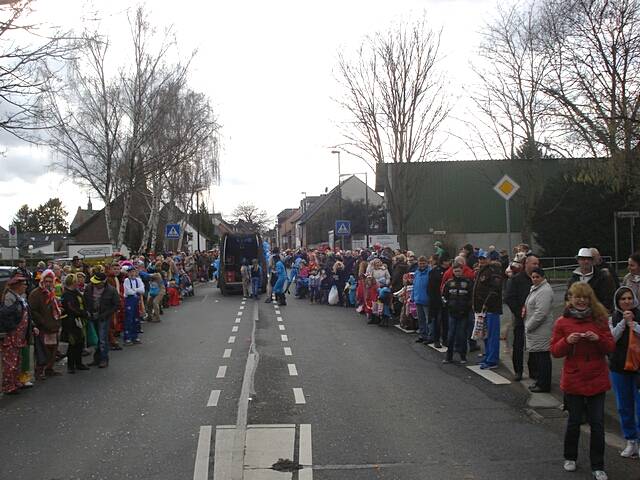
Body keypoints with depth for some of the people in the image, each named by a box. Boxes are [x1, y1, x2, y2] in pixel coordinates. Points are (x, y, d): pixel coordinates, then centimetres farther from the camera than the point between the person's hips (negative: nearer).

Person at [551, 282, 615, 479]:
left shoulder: (599, 320, 1)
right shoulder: (562, 322, -2)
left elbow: (611, 347, 2)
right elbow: (555, 351, -1)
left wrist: (598, 339, -17)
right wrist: (567, 341, -19)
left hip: (597, 380, 1)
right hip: (573, 380, 0)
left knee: (597, 424, 4)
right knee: (574, 422, 12)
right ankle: (570, 457, 32)